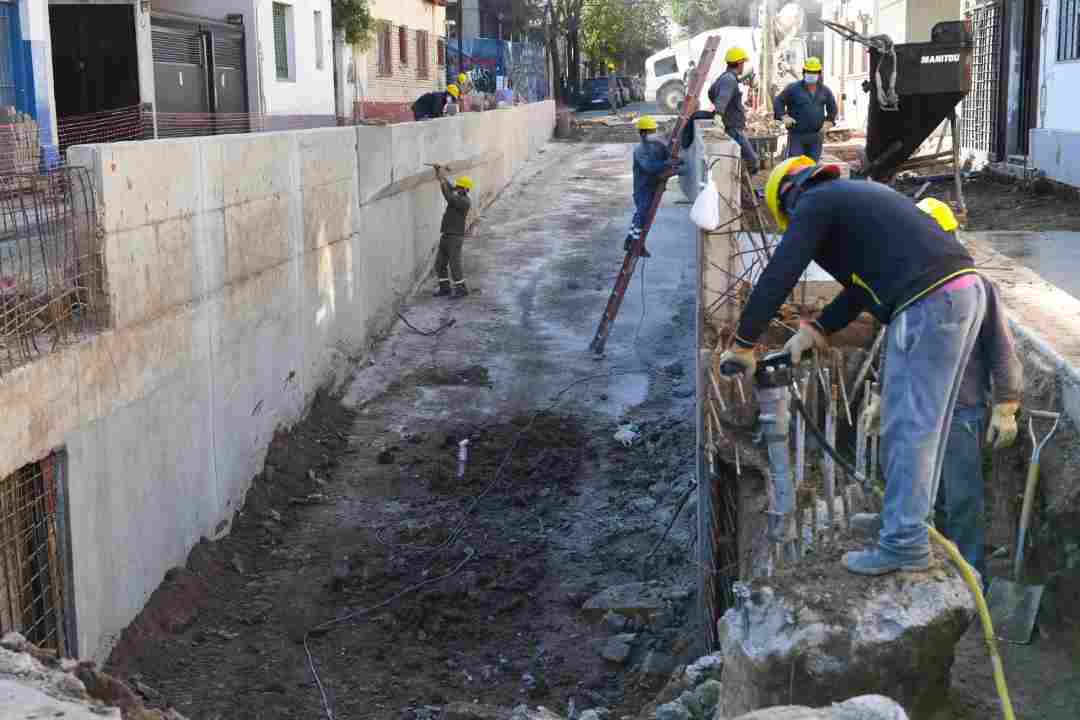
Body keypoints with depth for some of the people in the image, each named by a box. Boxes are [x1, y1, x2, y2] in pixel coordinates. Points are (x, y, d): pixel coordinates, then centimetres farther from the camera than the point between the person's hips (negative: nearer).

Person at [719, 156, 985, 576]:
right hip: (965, 288, 9)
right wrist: (818, 330, 23)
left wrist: (743, 344, 3)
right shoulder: (853, 196, 28)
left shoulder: (814, 203, 2)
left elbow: (777, 277, -4)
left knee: (909, 427, -5)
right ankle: (905, 514, 27)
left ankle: (905, 544, -2)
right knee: (920, 421, 17)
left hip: (929, 304, -9)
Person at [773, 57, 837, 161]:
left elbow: (832, 108, 22)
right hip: (797, 135, -4)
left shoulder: (824, 91, 10)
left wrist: (829, 122, 6)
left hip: (816, 136, 4)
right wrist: (783, 116, -16)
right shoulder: (793, 88, -2)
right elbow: (778, 102, 0)